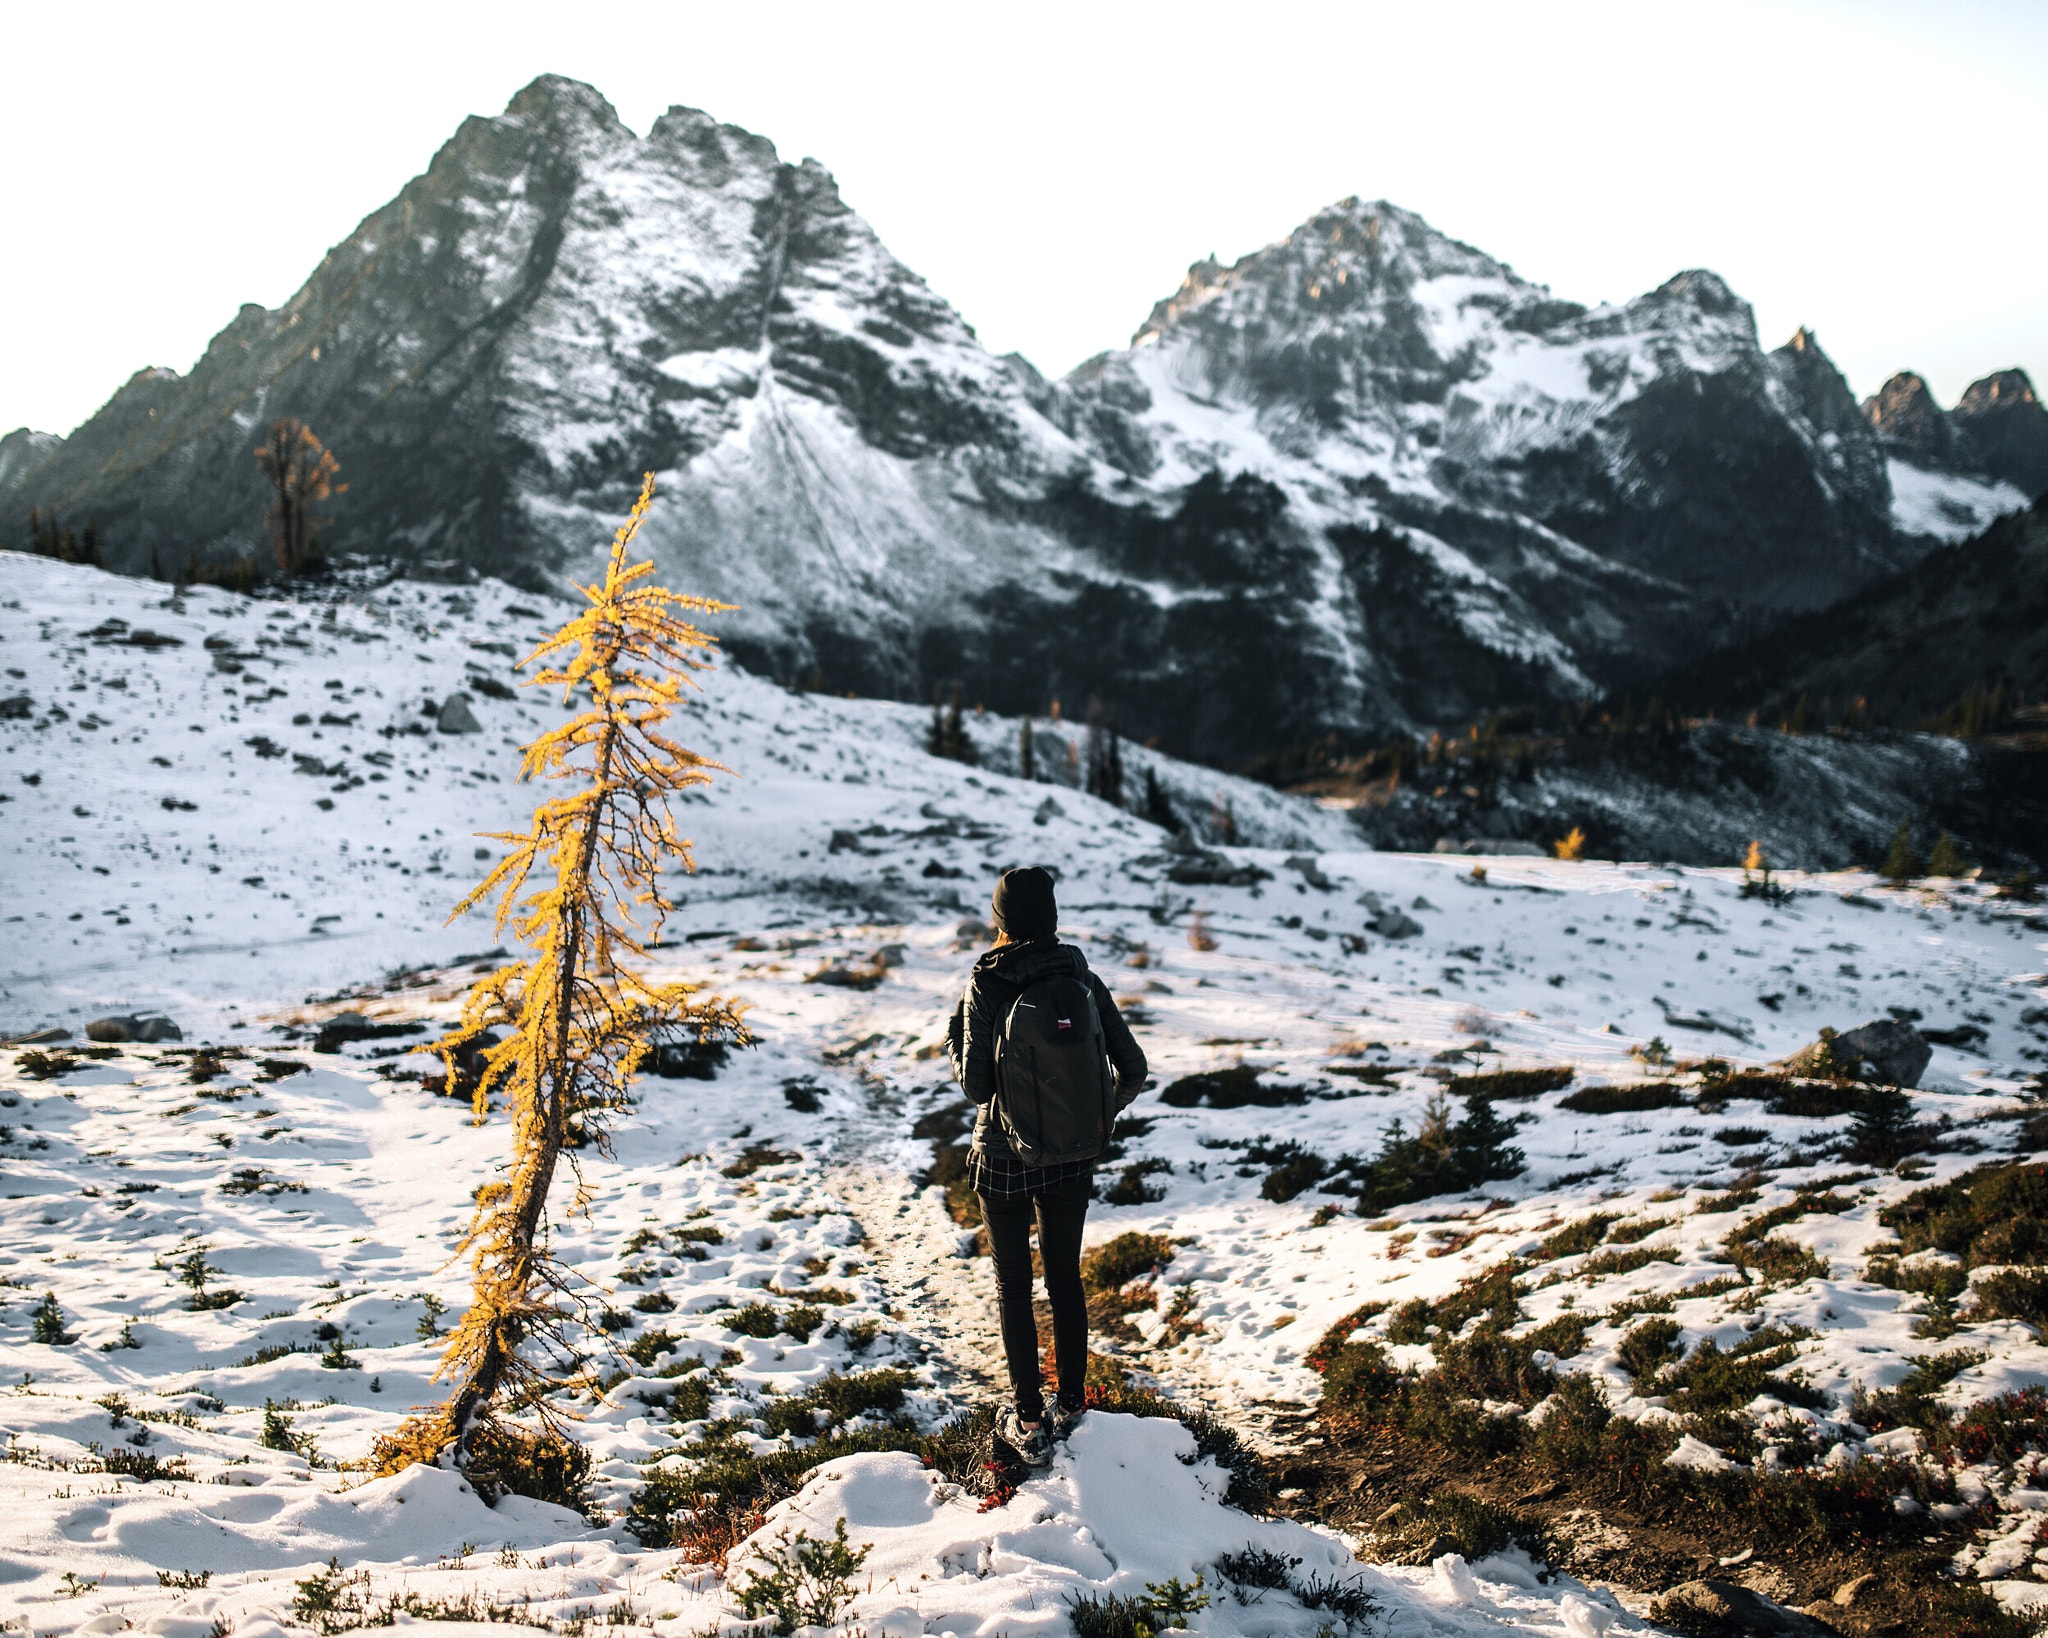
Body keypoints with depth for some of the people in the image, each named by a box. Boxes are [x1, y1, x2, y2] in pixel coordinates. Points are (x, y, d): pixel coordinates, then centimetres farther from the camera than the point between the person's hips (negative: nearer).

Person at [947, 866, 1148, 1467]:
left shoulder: (987, 986, -16)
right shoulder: (1083, 981, -6)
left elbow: (975, 1084, -14)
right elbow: (1133, 1069, -5)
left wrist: (957, 1035, 3)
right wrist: (1102, 1117, 12)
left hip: (1004, 1158, -3)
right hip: (1072, 1160, 3)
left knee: (1014, 1286, 11)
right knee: (1066, 1280, 18)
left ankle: (1029, 1422, 16)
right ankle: (1070, 1409, 27)